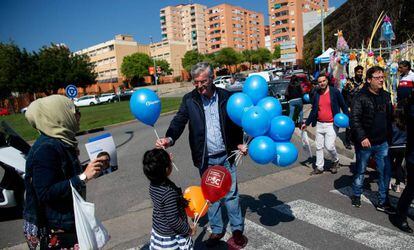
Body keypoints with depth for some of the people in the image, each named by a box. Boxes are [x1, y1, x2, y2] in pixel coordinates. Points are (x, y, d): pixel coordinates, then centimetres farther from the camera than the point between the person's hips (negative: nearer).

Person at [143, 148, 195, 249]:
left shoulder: (153, 184, -9)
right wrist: (188, 230, -13)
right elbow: (173, 220, -28)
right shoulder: (169, 192, -34)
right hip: (171, 236, -7)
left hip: (158, 229, 7)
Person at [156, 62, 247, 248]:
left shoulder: (226, 96, -4)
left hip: (226, 156, 0)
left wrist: (239, 143, -5)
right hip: (205, 159, 1)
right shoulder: (189, 99, -6)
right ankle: (217, 229, 35)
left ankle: (237, 229, 31)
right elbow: (179, 121, -14)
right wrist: (169, 139, -32)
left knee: (231, 194, 11)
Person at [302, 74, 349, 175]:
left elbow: (343, 105, 0)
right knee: (319, 147, 9)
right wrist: (306, 123, 10)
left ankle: (336, 161, 20)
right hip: (319, 124, 5)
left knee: (329, 146, -10)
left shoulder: (335, 91, -5)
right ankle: (319, 167, 22)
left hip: (331, 124, -4)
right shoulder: (316, 94, 7)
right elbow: (313, 110, 13)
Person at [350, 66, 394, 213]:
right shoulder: (361, 97, -12)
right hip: (365, 142, -5)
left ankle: (383, 202, 21)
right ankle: (356, 196, 31)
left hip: (382, 143, 5)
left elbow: (390, 117, 14)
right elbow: (354, 119, -18)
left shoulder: (386, 96, 7)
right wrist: (362, 137, -24)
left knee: (385, 172, 7)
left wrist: (390, 137, 11)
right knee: (360, 171, 11)